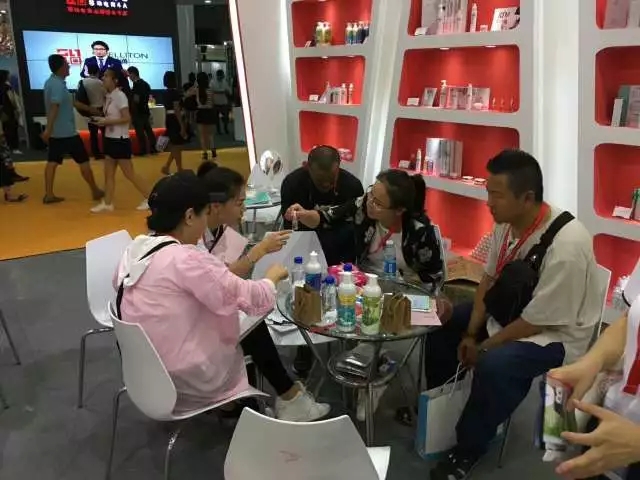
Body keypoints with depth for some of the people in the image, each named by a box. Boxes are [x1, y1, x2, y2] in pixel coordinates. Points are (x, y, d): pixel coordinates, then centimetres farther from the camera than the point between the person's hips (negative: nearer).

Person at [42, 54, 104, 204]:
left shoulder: (52, 82, 13)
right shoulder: (58, 84, -18)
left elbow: (71, 102, 22)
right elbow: (54, 107, -28)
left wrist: (90, 109, 28)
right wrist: (48, 129, -34)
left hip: (56, 132, 9)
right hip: (67, 132, -9)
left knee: (52, 162, 6)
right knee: (83, 161, 3)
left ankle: (49, 195, 6)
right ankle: (95, 191, 14)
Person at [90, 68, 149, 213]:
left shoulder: (120, 96, -15)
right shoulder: (109, 96, 10)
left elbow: (127, 118, -23)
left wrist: (106, 122, -21)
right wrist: (102, 120, 2)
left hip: (120, 140, -9)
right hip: (110, 139, 9)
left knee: (129, 174, -2)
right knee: (108, 173, 10)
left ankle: (149, 198, 8)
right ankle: (107, 203, 16)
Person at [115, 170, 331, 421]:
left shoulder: (135, 250, 0)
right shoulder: (185, 259, -25)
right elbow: (252, 299, -21)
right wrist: (272, 278, -1)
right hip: (185, 378, -8)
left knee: (248, 329, 16)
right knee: (255, 329, 11)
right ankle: (291, 400, 27)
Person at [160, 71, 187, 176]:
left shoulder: (166, 92, 12)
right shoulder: (175, 92, -15)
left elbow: (166, 109, 16)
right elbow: (177, 110, -20)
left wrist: (167, 123, 22)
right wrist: (182, 126, -20)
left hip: (169, 119, 9)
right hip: (175, 119, -9)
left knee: (175, 146, 16)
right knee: (177, 146, -1)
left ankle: (166, 167, 14)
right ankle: (180, 170, 7)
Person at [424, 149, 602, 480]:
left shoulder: (566, 245, -33)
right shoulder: (507, 223, -11)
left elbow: (537, 320, -27)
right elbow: (490, 279, 1)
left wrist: (483, 347, -18)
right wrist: (470, 333, -6)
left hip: (556, 333, -8)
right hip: (510, 309, 8)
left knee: (494, 365, -32)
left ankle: (468, 451, -7)